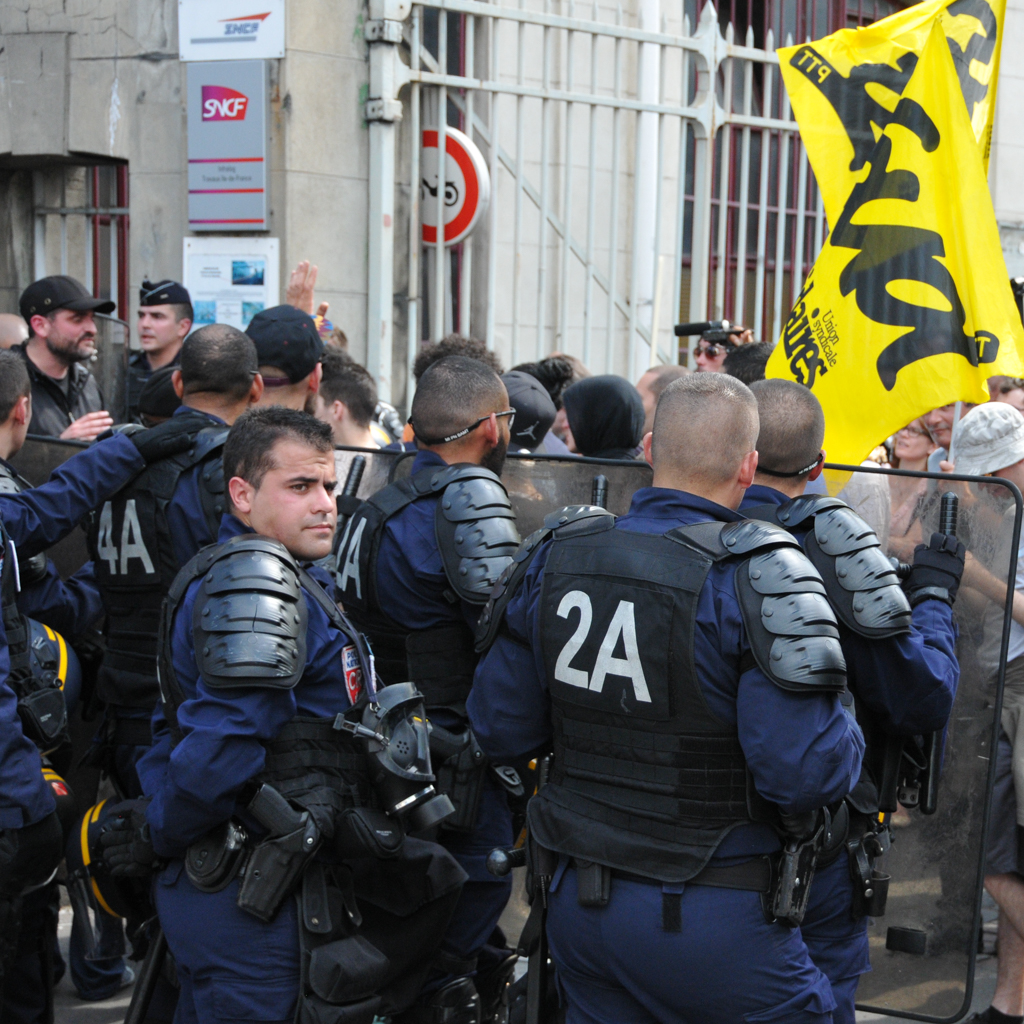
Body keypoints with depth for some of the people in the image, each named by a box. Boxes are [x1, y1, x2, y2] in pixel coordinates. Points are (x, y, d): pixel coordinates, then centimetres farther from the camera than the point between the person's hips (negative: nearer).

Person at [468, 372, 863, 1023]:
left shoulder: (554, 554, -1)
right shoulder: (755, 577, -18)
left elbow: (500, 729, 4)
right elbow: (807, 772, -23)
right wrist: (849, 731, -2)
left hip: (576, 899, 5)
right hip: (709, 922, -5)